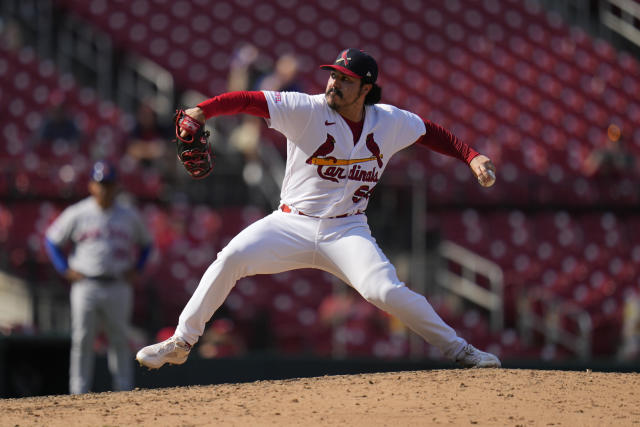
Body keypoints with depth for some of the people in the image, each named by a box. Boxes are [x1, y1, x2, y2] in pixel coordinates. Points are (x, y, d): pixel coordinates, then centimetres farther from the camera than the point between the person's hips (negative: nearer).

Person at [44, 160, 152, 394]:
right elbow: (52, 239, 10)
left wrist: (135, 269, 7)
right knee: (82, 341, -3)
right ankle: (79, 392, 0)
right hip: (86, 286, -1)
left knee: (120, 340, 3)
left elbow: (145, 243, 21)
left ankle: (125, 390, 6)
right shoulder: (77, 214, 1)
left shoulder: (129, 215, 7)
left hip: (119, 287, 1)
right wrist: (65, 269, 1)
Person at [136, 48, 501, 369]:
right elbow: (249, 100, -20)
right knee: (232, 258, -22)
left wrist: (471, 157, 3)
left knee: (385, 291, -23)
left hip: (347, 231, 0)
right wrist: (203, 111, -36)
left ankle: (458, 349, -5)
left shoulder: (389, 122, 0)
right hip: (292, 224, 0)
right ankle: (181, 343, -8)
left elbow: (432, 133, 17)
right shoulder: (306, 111, -11)